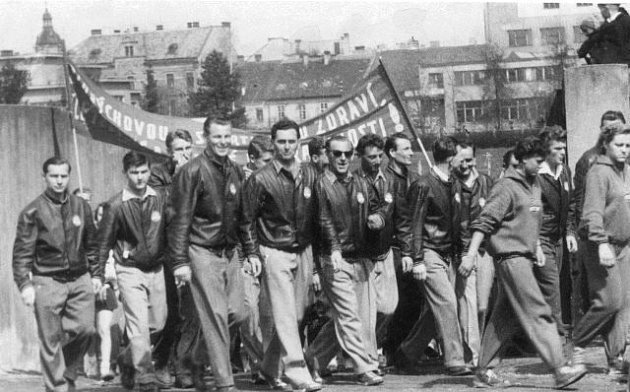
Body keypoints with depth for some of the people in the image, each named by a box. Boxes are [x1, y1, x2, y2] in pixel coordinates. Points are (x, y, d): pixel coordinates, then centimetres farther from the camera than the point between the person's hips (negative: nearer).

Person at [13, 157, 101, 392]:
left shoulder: (81, 207, 9)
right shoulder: (33, 212, -2)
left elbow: (92, 245, 18)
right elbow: (21, 252, -3)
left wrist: (96, 274, 13)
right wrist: (24, 284, -11)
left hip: (79, 280, 3)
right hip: (47, 282, -3)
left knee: (85, 329, -7)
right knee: (50, 341, -2)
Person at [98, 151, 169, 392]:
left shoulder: (160, 200, 2)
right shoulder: (116, 205, -7)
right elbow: (103, 242, -2)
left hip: (156, 270, 5)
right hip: (130, 271, -4)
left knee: (158, 323, 11)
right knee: (139, 324, -10)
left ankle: (127, 360, 33)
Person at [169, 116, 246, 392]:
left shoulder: (235, 171, 11)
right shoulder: (193, 171, -9)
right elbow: (180, 219, -10)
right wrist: (180, 261, -14)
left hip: (229, 253, 7)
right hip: (203, 253, -7)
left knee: (236, 314, 5)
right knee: (215, 317, -7)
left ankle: (199, 359, 26)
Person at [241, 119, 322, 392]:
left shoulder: (309, 176, 7)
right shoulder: (260, 180, -6)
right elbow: (247, 220, -2)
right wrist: (252, 253, -8)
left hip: (303, 252, 5)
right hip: (275, 253, -5)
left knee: (296, 314, 8)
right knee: (285, 316, -9)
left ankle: (270, 368, 22)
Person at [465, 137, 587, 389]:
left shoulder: (534, 185, 16)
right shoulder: (507, 187, -12)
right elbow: (484, 222, -17)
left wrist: (537, 247, 19)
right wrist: (471, 254, -22)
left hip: (524, 258, 9)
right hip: (510, 257, -9)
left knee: (505, 317, 10)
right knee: (537, 314, -12)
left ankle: (483, 372, 16)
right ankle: (560, 370, -13)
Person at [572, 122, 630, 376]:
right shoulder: (598, 172, -12)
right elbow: (593, 212, -20)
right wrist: (602, 244, -28)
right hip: (603, 245, -8)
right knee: (609, 300, -12)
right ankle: (578, 343, 8)